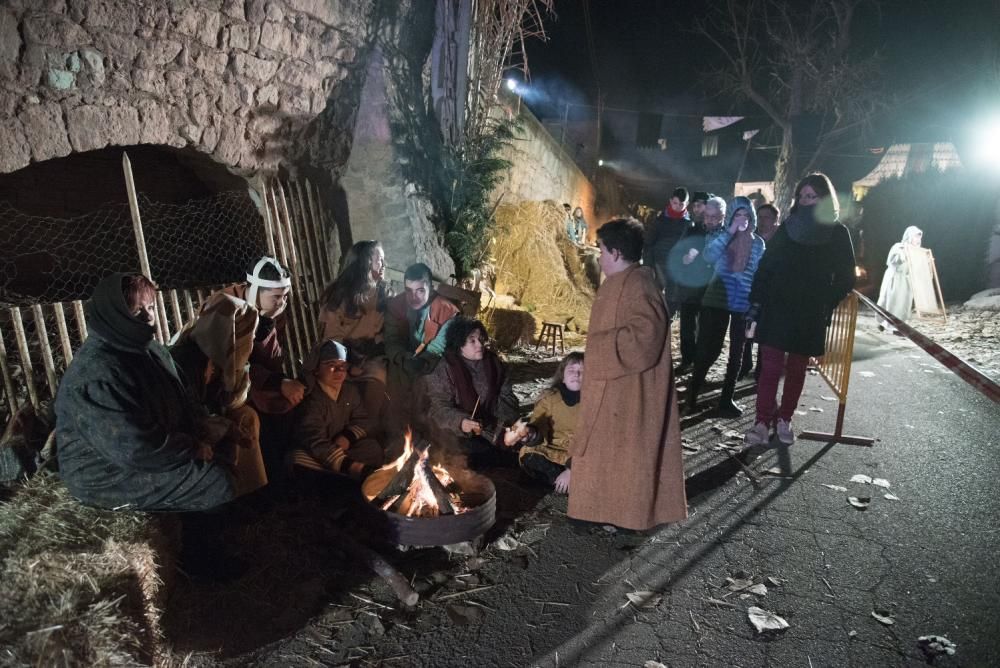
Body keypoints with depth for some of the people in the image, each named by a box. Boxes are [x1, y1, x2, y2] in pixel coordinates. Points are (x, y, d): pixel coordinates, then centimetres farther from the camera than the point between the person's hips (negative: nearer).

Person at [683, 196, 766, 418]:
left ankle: (726, 399, 21)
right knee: (708, 350, -3)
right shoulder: (721, 236, 1)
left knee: (736, 353, 9)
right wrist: (730, 232, -22)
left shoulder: (758, 242, 5)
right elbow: (708, 256, -20)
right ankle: (692, 393, 16)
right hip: (717, 301, -2)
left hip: (744, 305, 2)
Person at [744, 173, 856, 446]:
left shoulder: (838, 234, 1)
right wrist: (755, 302, -6)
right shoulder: (787, 228, 2)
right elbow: (764, 268, 0)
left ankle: (784, 420, 25)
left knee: (797, 370, 11)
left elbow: (845, 279, 5)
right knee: (770, 367, -4)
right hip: (776, 310, 0)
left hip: (811, 316, 1)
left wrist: (826, 306, -3)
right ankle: (762, 423, 0)